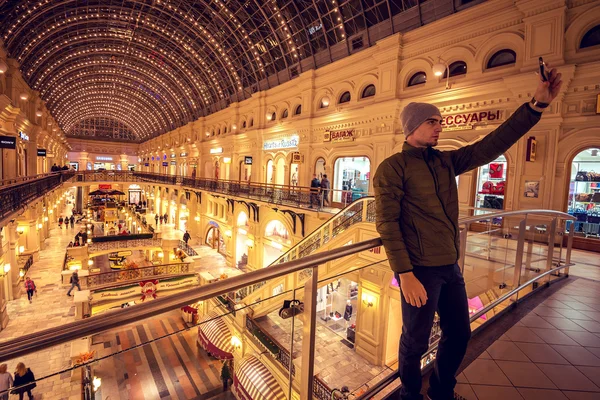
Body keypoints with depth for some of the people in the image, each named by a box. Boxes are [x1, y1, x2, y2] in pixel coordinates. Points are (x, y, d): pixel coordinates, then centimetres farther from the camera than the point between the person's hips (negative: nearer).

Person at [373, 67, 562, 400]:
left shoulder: (446, 161, 12)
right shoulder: (393, 167, -11)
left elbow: (491, 146, 9)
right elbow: (387, 224, -16)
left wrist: (536, 105, 0)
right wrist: (406, 275, -20)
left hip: (450, 267, 8)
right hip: (420, 270, -7)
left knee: (459, 334, 21)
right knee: (415, 341, 9)